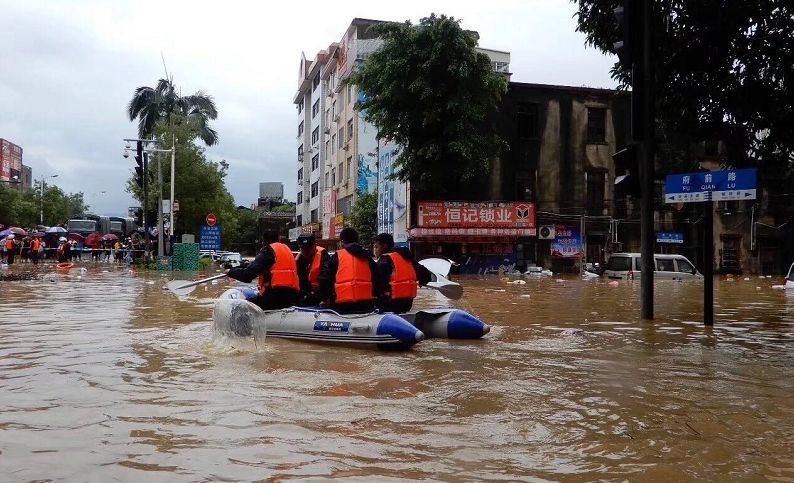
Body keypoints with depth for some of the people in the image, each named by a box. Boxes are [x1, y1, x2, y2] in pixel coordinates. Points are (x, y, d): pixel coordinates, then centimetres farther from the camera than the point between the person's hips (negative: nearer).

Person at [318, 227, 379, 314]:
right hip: (366, 303, 3)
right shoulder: (367, 256, 12)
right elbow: (376, 278, 13)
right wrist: (373, 296, 25)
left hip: (343, 304, -3)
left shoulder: (337, 256, 1)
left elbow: (325, 278, -2)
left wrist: (324, 299, 10)